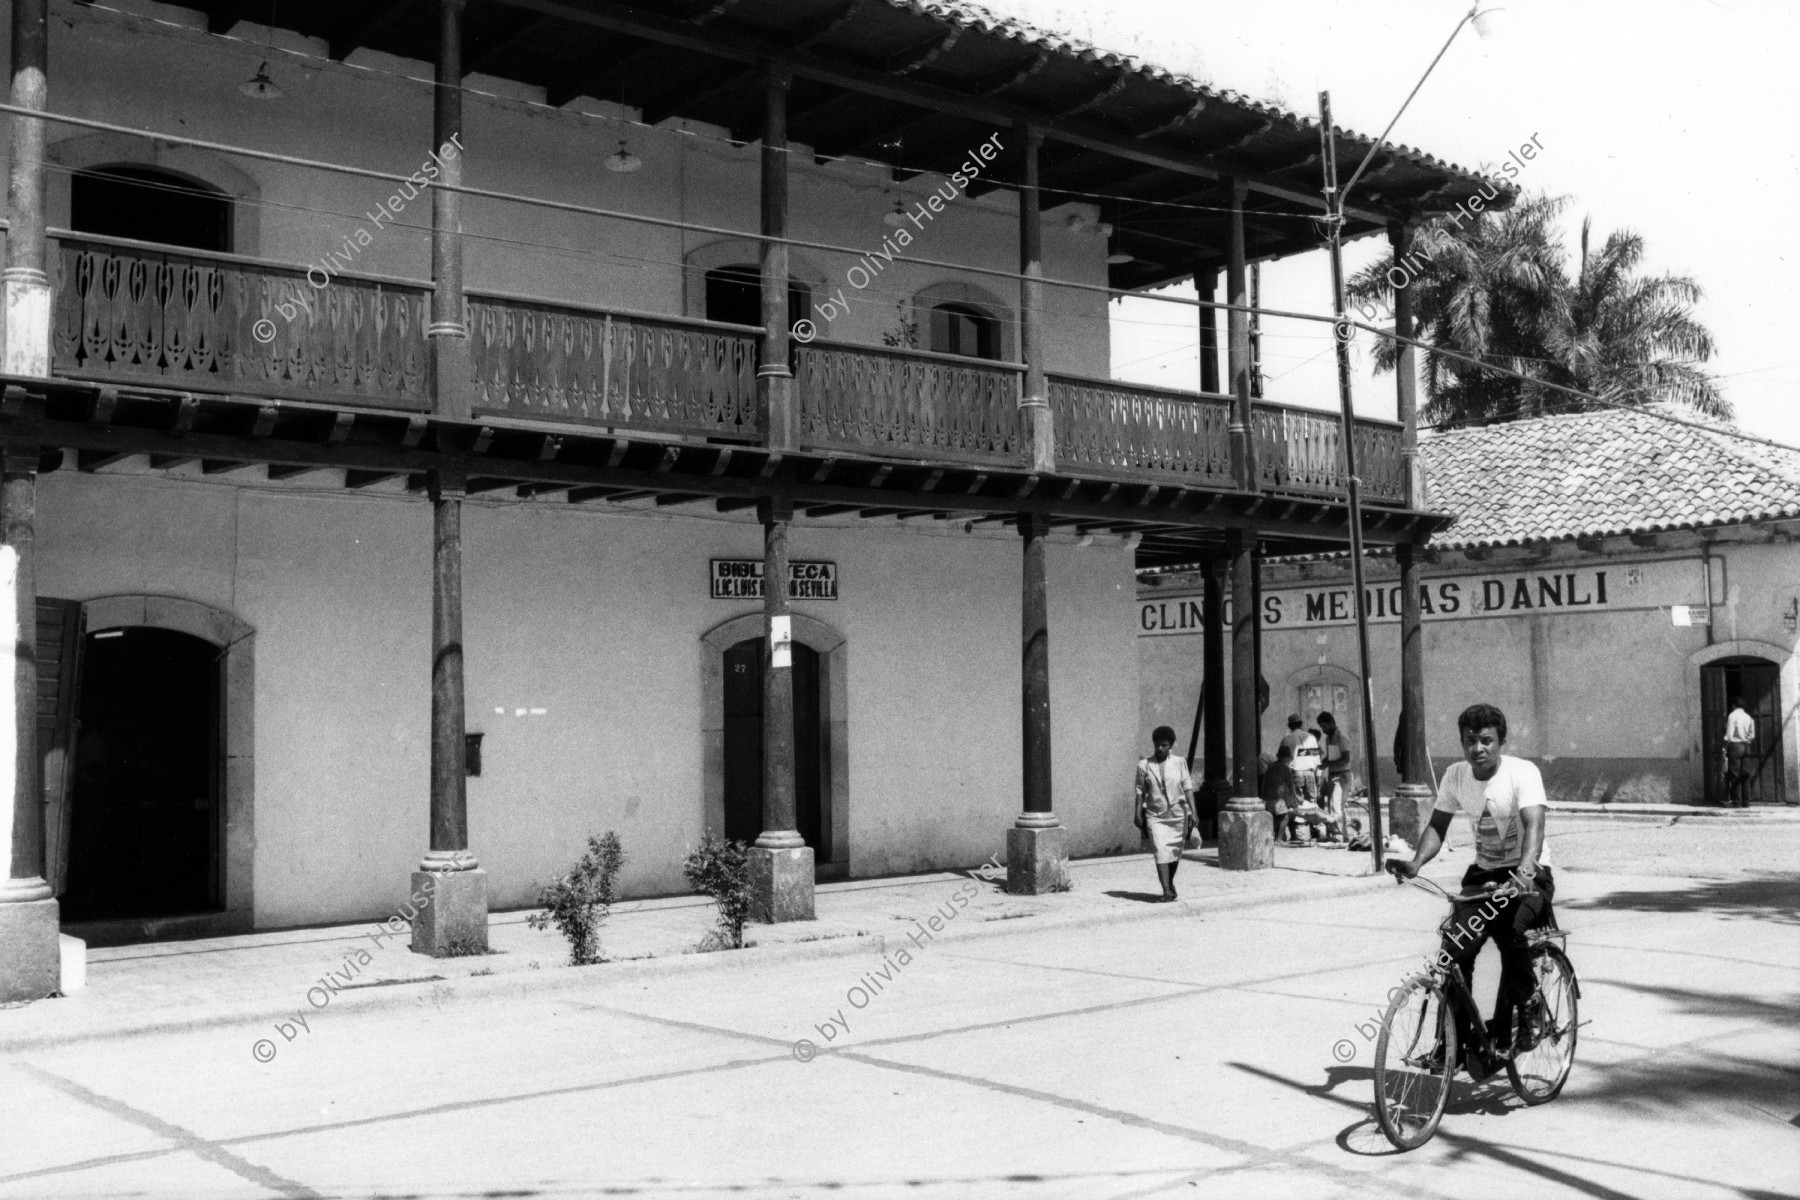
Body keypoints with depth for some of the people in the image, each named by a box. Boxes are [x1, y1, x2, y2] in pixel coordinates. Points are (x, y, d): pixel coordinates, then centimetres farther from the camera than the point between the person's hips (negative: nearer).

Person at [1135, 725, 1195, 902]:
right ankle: (1166, 891, -15)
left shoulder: (1179, 763, 1)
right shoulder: (1144, 765, 1)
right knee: (1161, 852, -13)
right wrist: (1138, 815, 0)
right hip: (1155, 815, -1)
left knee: (1175, 852, 10)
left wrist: (1192, 812, -8)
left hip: (1177, 813, 1)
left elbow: (1188, 787, -1)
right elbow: (1140, 791, 4)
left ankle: (1170, 883, 33)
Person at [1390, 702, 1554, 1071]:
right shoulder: (1456, 775, -3)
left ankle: (1506, 1030, -11)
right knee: (1455, 947, -11)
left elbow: (1533, 824, -31)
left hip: (1528, 874, -4)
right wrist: (1416, 862, -21)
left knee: (1512, 935, -28)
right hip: (1483, 872, 4)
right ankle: (1456, 1038, 2)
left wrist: (1525, 870, -49)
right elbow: (1438, 825, -1)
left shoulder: (1523, 772, -18)